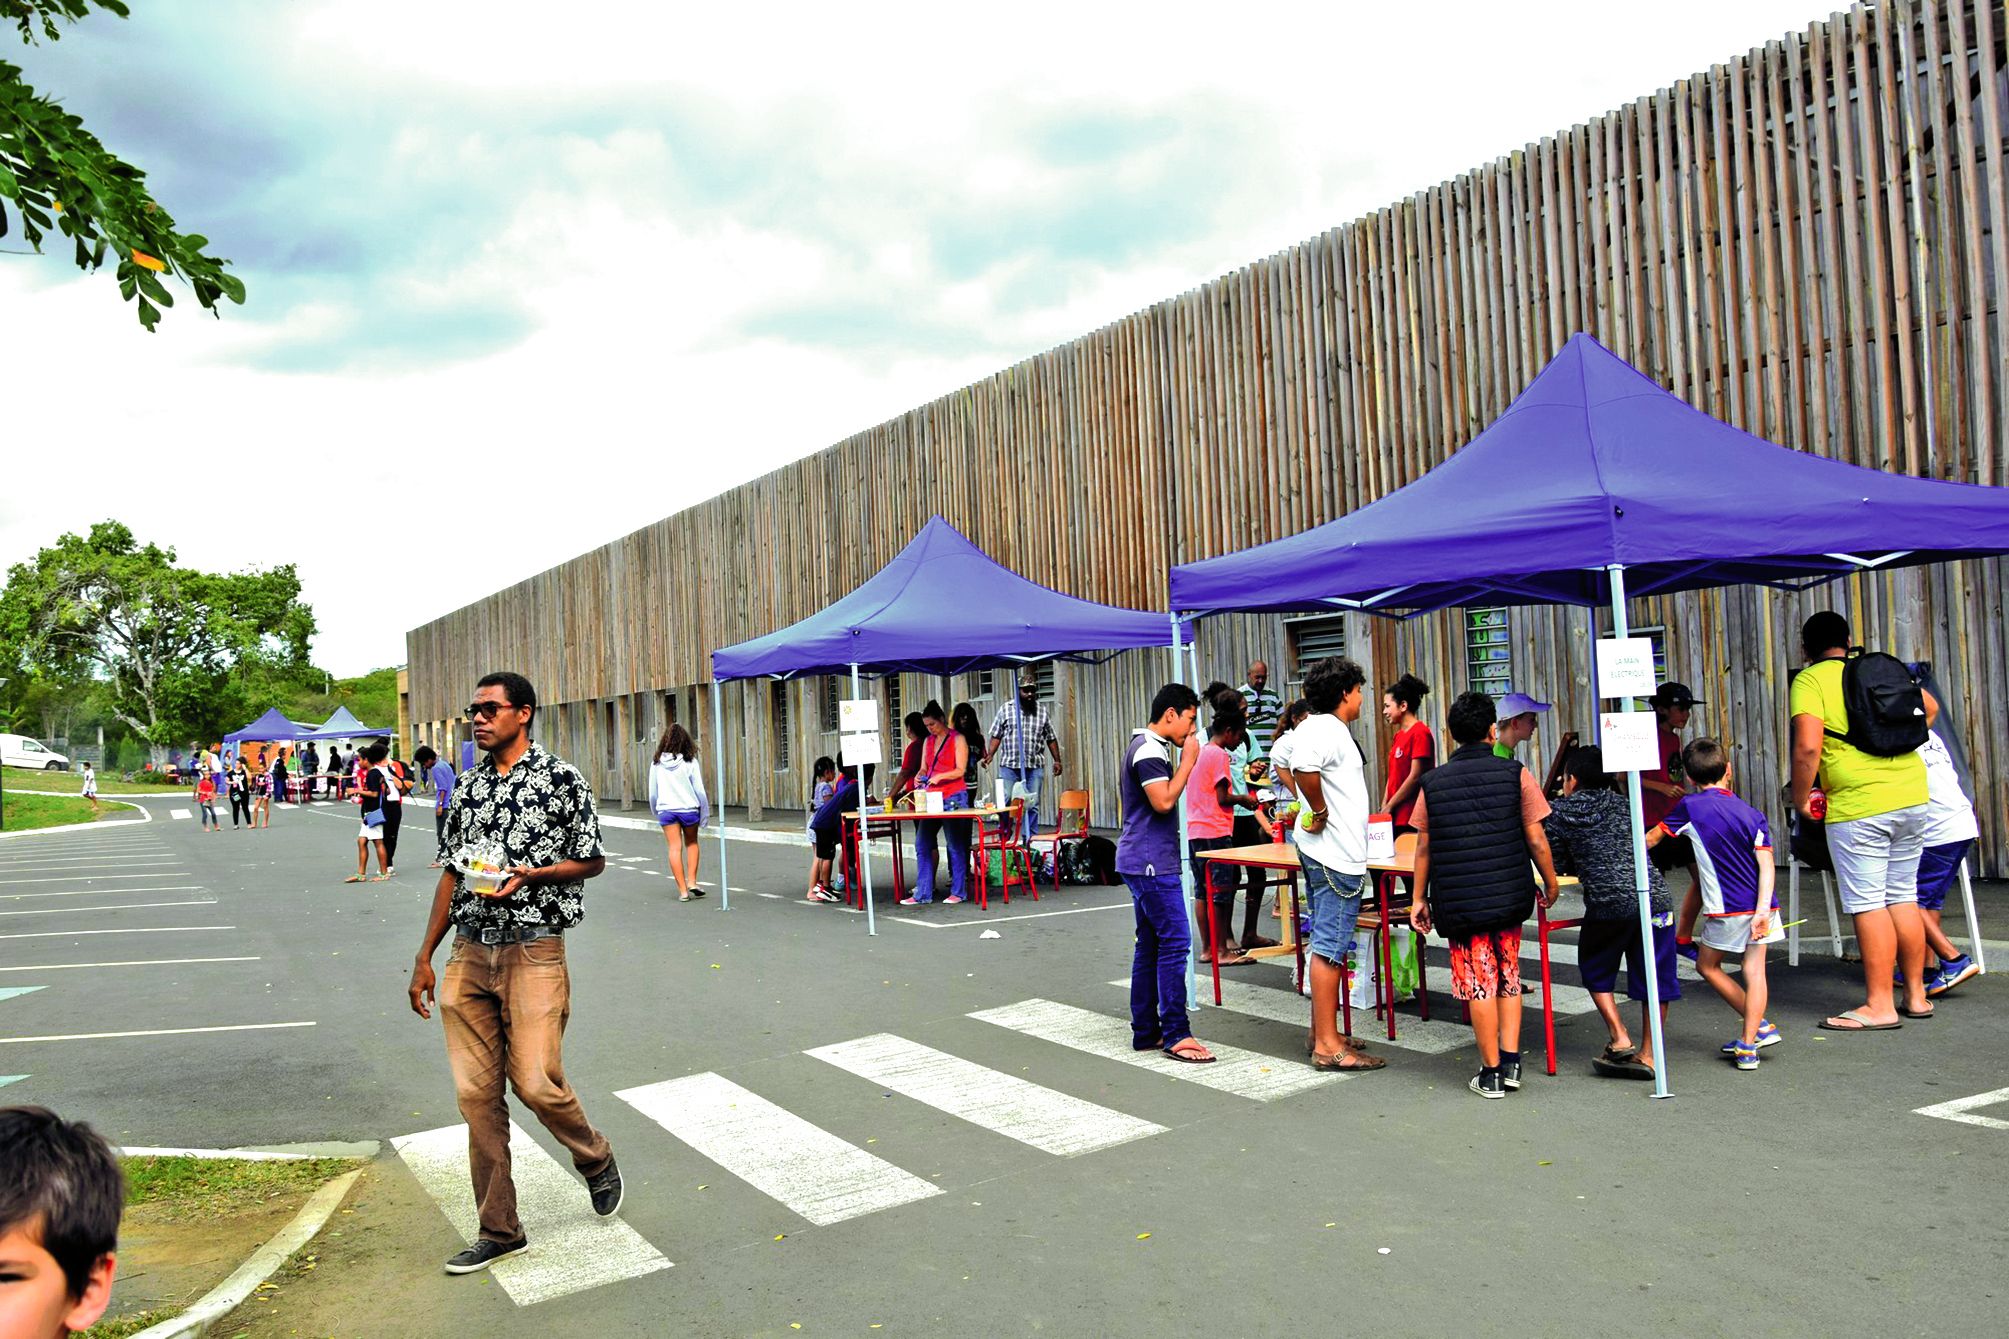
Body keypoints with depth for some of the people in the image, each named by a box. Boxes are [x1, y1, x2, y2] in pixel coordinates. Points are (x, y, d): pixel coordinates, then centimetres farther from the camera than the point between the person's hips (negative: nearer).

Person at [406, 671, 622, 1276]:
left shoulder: (562, 779, -5)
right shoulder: (468, 787, 12)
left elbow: (592, 861, -1)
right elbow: (452, 874, 16)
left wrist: (529, 874, -17)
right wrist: (424, 957, 13)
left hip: (533, 951, -5)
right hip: (469, 953, 5)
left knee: (535, 1081, -8)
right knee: (476, 1093, 5)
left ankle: (596, 1158, 23)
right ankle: (499, 1230, 18)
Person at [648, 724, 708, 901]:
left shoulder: (657, 763, 0)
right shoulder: (690, 762, -7)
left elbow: (652, 794, 5)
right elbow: (700, 791, -6)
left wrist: (657, 813, 20)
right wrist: (704, 816, 4)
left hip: (666, 810, 1)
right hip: (689, 809, -1)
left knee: (675, 848, 4)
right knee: (692, 843, 19)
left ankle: (683, 890, 2)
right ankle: (692, 882, 9)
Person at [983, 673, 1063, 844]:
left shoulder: (1042, 711, 9)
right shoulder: (1006, 710, 5)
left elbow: (1051, 739, 14)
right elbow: (996, 736, 6)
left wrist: (1057, 760, 9)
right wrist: (989, 755, -6)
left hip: (1034, 767, 1)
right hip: (1009, 766, -1)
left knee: (1032, 805, 1)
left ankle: (1029, 840, 8)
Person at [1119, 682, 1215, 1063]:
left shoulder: (1146, 746, 18)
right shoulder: (1149, 750, -15)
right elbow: (1164, 802, -23)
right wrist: (1188, 761, -15)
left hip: (1144, 862, 11)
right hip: (1152, 864, -11)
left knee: (1149, 946, 12)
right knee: (1175, 943, -9)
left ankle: (1145, 1031, 16)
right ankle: (1176, 1035, -6)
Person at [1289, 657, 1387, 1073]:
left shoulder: (1314, 726, 15)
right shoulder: (1328, 729, -17)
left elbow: (1283, 764, 28)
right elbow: (1304, 768, -36)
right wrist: (1320, 811, -22)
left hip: (1325, 852, 11)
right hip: (1336, 855, -11)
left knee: (1326, 944, 16)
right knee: (1330, 948, -7)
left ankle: (1322, 1032, 25)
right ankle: (1328, 1046, -3)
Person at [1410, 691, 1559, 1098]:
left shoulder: (1433, 782, 0)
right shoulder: (1515, 774, -4)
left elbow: (1424, 847, 3)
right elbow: (1536, 840, -2)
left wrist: (1419, 898, 11)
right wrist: (1550, 884, 12)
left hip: (1458, 902, -1)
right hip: (1509, 896, 1)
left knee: (1479, 983, 5)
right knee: (1509, 976, 17)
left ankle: (1491, 1073, 11)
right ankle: (1511, 1064, 16)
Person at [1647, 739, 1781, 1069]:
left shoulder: (1690, 806, -5)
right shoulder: (1751, 812, 3)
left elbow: (1652, 838, 7)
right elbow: (1766, 864, -6)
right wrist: (1762, 909, -10)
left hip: (1727, 909, -4)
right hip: (1760, 905, 4)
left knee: (1707, 966, 14)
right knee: (1754, 971, 5)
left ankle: (1760, 1026, 15)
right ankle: (1748, 1044, 2)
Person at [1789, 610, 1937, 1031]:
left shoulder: (1809, 681, -7)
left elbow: (1808, 747, -19)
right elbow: (1930, 708, 30)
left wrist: (1801, 799, -6)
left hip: (1858, 806, -7)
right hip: (1913, 795, 7)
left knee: (1867, 904, -1)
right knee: (1903, 898, 16)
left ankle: (1879, 1006, 3)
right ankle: (1916, 994, 24)